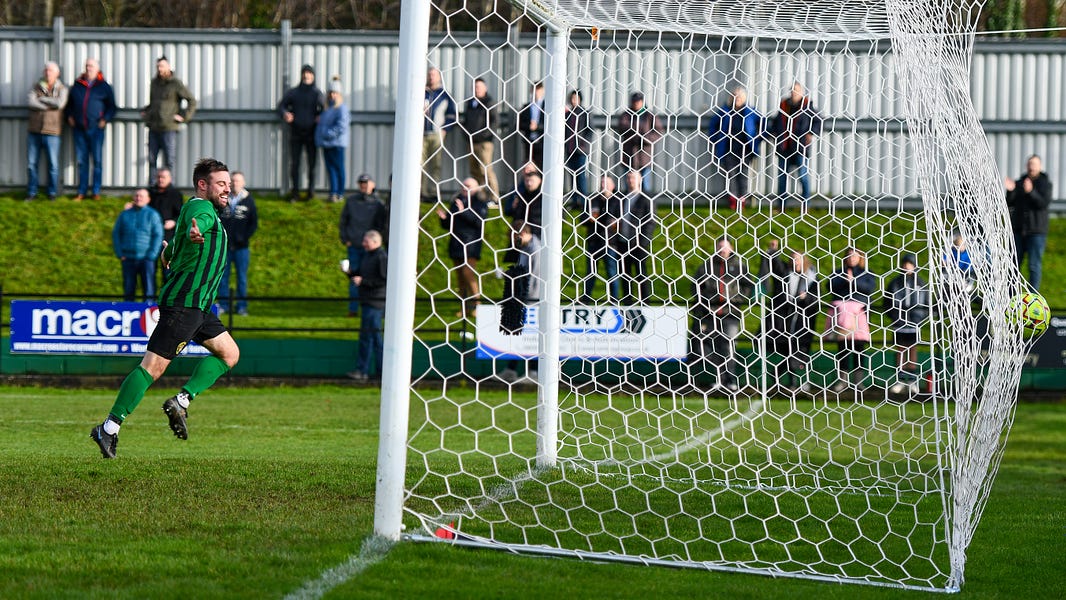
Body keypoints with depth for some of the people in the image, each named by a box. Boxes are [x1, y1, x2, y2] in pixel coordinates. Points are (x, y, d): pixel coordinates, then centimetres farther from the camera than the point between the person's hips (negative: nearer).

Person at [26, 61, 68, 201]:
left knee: (53, 164, -1)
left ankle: (52, 192, 12)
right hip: (34, 131, 2)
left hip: (52, 132, -2)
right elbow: (30, 102, -10)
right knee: (31, 163, 5)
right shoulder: (36, 87, 8)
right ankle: (31, 192, 14)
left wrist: (42, 99, -7)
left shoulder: (61, 89, 5)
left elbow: (60, 103, -15)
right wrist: (50, 105, -12)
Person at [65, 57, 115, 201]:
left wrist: (105, 119, -4)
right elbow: (69, 104, 23)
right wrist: (69, 117, 8)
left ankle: (96, 192, 4)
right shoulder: (77, 85, 12)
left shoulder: (104, 87, 4)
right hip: (79, 129, 3)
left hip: (96, 128, -3)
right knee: (81, 161, 4)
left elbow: (112, 107, 8)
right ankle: (82, 192, 8)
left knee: (97, 160, -1)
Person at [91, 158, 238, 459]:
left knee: (229, 354, 11)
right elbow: (196, 224, -36)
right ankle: (110, 428, -12)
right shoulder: (201, 208, -9)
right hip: (183, 302, -11)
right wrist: (195, 236, -59)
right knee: (153, 366, -13)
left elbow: (168, 256, 34)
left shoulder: (201, 210, 22)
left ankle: (181, 401, 3)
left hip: (197, 306, 11)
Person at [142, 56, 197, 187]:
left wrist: (184, 117, -8)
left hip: (169, 128, -6)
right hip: (153, 127, 6)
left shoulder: (176, 84, -4)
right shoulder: (154, 83, 15)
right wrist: (145, 112, 15)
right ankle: (151, 187, 10)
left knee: (169, 161, -3)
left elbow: (192, 100, -3)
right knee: (152, 159, 5)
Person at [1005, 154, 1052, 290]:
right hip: (1019, 230, 4)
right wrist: (1010, 191, -15)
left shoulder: (1045, 183, 1)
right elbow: (1010, 203, 4)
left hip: (1037, 231, -4)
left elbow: (1044, 203, -13)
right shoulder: (1019, 183, 11)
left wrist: (1031, 192, -27)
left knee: (1035, 266, -5)